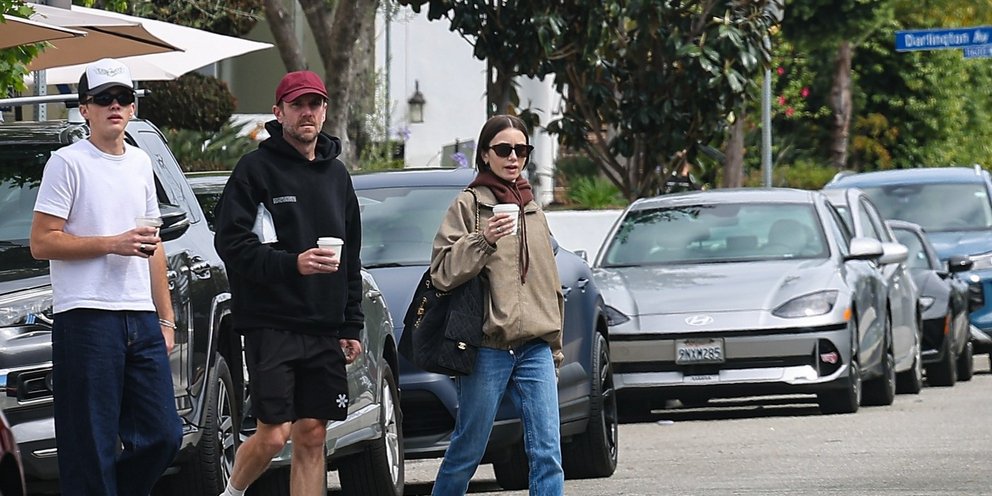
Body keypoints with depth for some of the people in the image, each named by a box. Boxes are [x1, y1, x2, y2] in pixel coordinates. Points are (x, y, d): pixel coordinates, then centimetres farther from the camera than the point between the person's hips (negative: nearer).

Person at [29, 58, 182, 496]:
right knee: (92, 448, -5)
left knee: (163, 435, 4)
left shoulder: (140, 163, 18)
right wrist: (114, 243, -14)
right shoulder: (68, 163, -4)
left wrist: (166, 318, 20)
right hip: (87, 319, -7)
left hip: (141, 320, 7)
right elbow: (42, 242, -9)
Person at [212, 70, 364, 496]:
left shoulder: (336, 174, 16)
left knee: (312, 437, 4)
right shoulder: (257, 169, -3)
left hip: (324, 328, 6)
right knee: (273, 435, -9)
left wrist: (352, 325, 15)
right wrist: (292, 264, -23)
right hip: (271, 323, -6)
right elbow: (230, 242, -12)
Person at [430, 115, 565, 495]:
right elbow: (443, 273, -9)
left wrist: (555, 344, 22)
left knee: (547, 453, -6)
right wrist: (482, 240, -23)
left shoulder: (533, 211, 17)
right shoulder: (468, 205, 0)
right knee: (467, 452, 2)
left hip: (535, 349, 5)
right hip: (488, 347, -5)